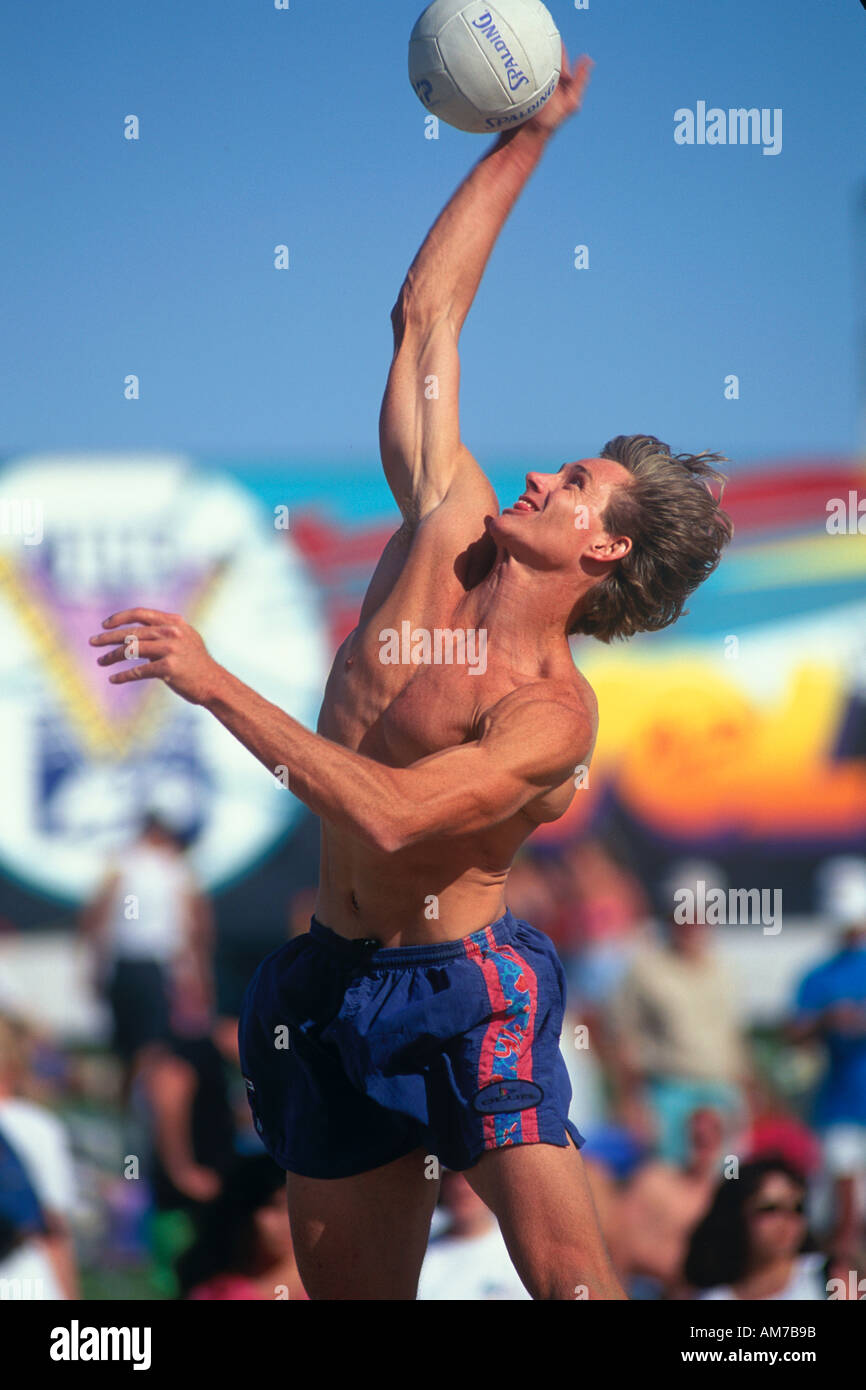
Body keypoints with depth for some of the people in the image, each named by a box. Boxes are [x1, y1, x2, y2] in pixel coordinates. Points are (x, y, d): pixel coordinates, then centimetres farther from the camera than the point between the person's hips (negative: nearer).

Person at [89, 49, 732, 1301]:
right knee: (349, 1287, 9)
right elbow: (427, 311, 8)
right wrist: (524, 142, 6)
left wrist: (217, 685, -29)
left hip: (465, 987, -7)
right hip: (334, 983, 7)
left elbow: (390, 815, -30)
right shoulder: (447, 528, 2)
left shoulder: (553, 713, -16)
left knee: (570, 1275, -14)